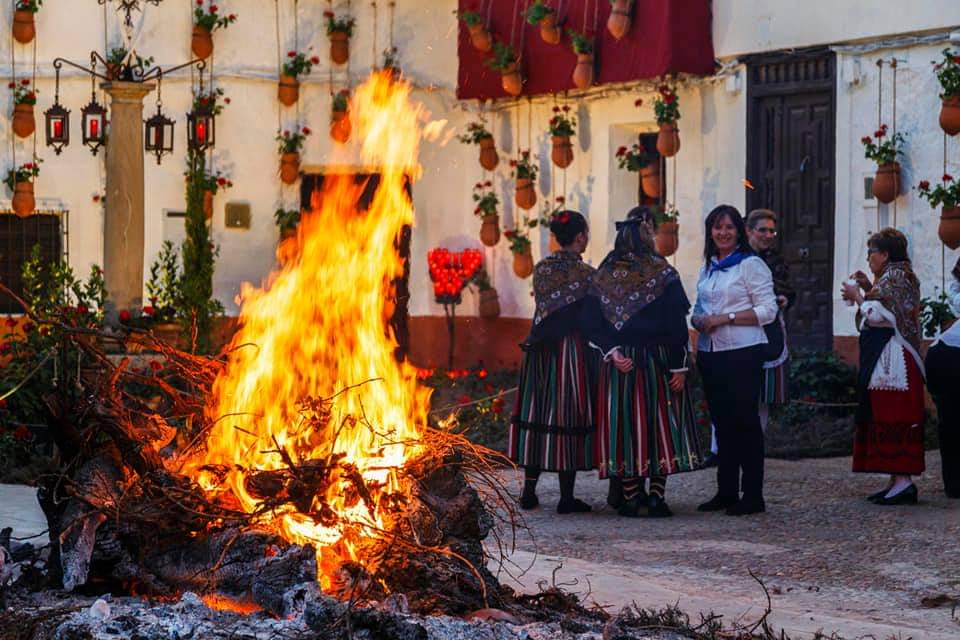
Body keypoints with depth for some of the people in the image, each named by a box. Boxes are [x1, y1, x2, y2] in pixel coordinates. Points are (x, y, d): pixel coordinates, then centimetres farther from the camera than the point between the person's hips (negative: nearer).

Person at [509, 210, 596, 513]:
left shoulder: (541, 269, 5)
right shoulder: (586, 273, -10)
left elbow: (542, 310, 9)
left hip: (540, 352, 5)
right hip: (572, 351, -5)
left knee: (537, 416, 10)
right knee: (568, 419, 0)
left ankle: (529, 491, 12)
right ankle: (566, 497, 2)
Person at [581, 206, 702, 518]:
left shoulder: (604, 275, 1)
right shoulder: (663, 273, -7)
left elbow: (591, 325, -3)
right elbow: (677, 325, -9)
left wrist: (612, 352, -5)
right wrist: (679, 366, -5)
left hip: (619, 363, 3)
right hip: (657, 362, -2)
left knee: (624, 422, 6)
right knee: (660, 422, 5)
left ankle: (630, 498, 6)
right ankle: (656, 495, 1)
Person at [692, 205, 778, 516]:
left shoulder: (751, 265, -5)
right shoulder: (707, 268, 16)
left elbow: (768, 310, -11)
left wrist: (726, 318, -17)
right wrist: (698, 320, 0)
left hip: (742, 352, -7)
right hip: (710, 352, 7)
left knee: (745, 420, -6)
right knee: (722, 421, 9)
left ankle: (752, 495, -2)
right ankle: (726, 491, 15)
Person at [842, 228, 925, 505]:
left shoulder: (893, 276, -13)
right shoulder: (901, 275, 19)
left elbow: (877, 315, -20)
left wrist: (857, 295, -6)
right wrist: (868, 289, 15)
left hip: (889, 358, -11)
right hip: (885, 358, 11)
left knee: (892, 417, -12)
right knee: (890, 417, 10)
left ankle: (903, 480, -14)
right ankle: (898, 481, 11)